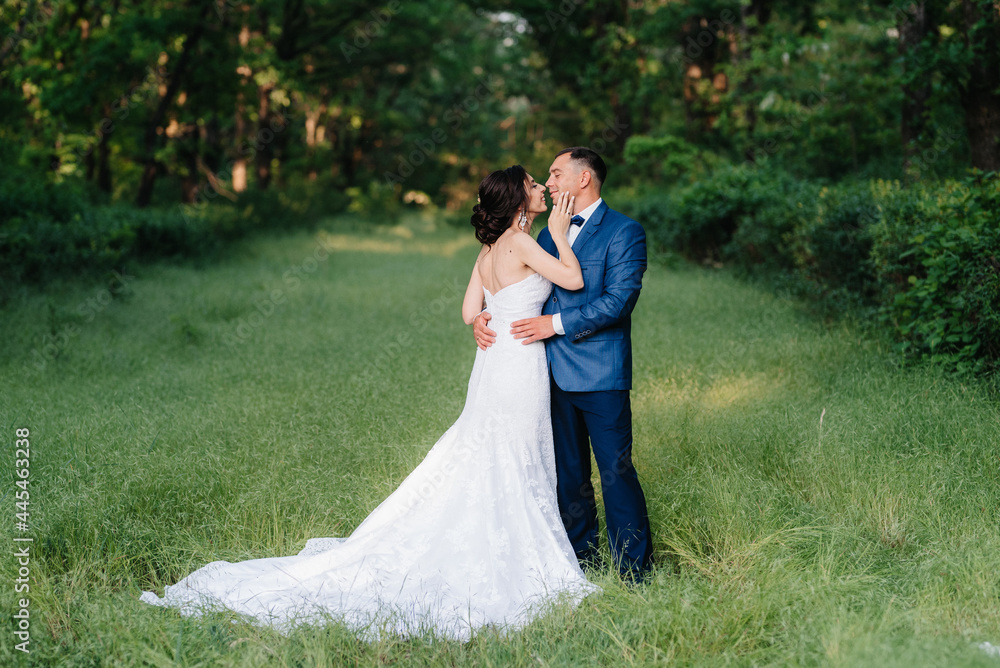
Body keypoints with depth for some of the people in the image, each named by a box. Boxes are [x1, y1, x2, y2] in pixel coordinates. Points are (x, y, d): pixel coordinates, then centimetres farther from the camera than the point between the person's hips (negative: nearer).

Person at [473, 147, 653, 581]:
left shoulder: (624, 232, -6)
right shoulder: (550, 234, 16)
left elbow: (618, 300, -16)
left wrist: (556, 324, -17)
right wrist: (485, 316, 0)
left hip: (600, 374, -7)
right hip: (556, 373, 7)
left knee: (615, 472, -4)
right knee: (569, 473, 13)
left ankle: (636, 573, 5)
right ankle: (582, 560, 24)